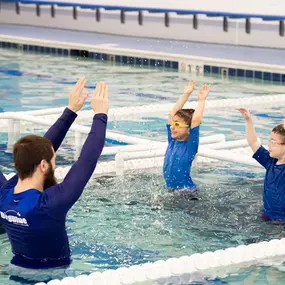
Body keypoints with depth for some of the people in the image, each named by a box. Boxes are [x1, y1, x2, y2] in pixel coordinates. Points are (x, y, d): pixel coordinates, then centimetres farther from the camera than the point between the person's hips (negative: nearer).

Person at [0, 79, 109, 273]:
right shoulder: (46, 205, -31)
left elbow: (38, 151, -2)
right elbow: (87, 162, -26)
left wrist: (71, 111, 1)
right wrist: (100, 116, -15)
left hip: (18, 271, 7)